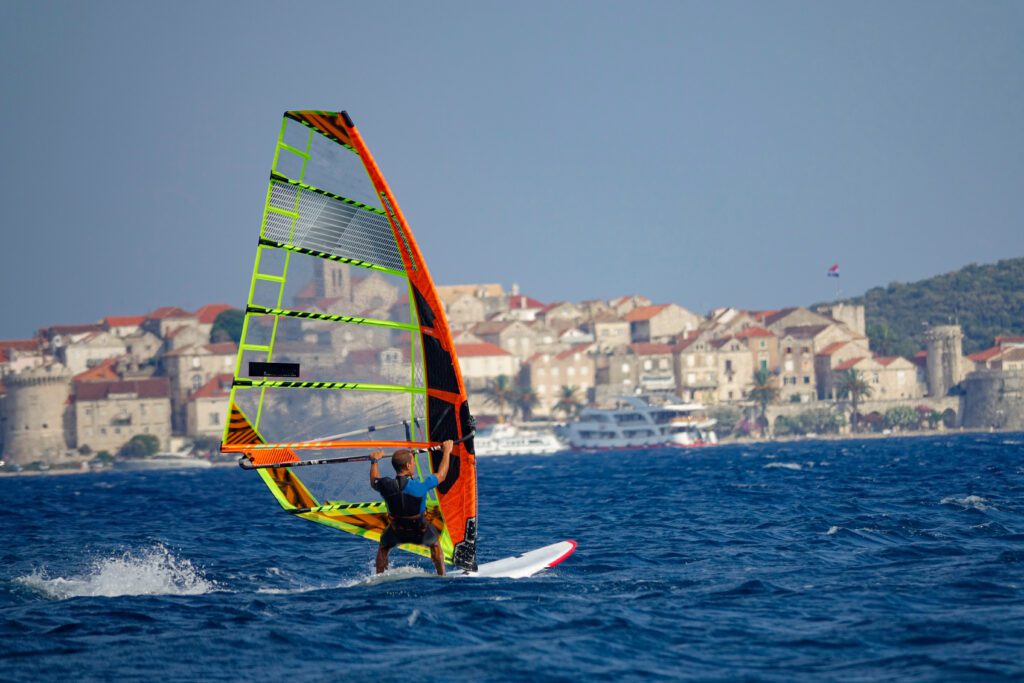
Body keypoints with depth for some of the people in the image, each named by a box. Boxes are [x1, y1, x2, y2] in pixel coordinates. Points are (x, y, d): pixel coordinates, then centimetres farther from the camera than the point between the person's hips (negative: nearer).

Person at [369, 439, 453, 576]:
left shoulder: (386, 485, -21)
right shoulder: (419, 487, -30)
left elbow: (374, 483, 6)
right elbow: (441, 476, -11)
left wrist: (374, 462, 22)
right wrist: (446, 452, 2)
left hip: (397, 532, 2)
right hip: (421, 533, -1)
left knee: (383, 547, 33)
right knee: (435, 544, 32)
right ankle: (442, 577, 39)